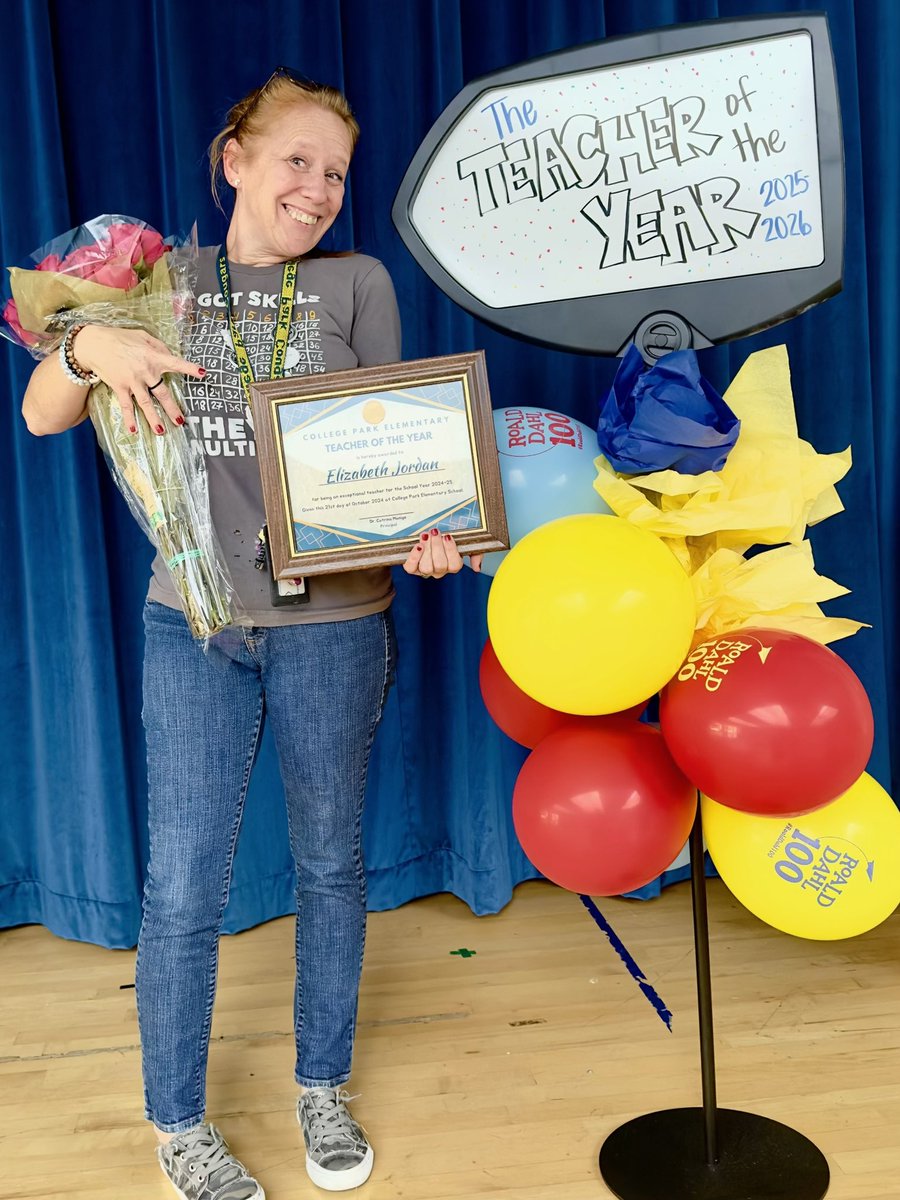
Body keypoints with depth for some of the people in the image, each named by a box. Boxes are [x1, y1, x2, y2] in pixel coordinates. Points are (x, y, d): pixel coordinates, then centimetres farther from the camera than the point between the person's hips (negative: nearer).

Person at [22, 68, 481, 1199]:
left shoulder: (356, 283, 5)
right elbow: (41, 416, 5)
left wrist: (424, 532, -19)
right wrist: (90, 346, -16)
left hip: (333, 620, 0)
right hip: (194, 620, 0)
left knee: (330, 862, 13)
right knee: (183, 886, 3)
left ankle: (322, 1087, 35)